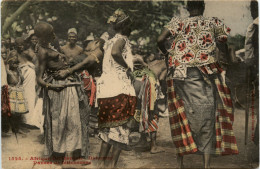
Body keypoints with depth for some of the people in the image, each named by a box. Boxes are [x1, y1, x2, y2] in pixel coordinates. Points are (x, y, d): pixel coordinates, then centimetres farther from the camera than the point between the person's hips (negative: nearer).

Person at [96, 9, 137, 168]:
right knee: (121, 127, -3)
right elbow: (115, 52, -26)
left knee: (108, 127, 13)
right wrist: (127, 67, -16)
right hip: (120, 90, -8)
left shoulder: (110, 41, 19)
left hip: (105, 89, 8)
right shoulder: (122, 39, -6)